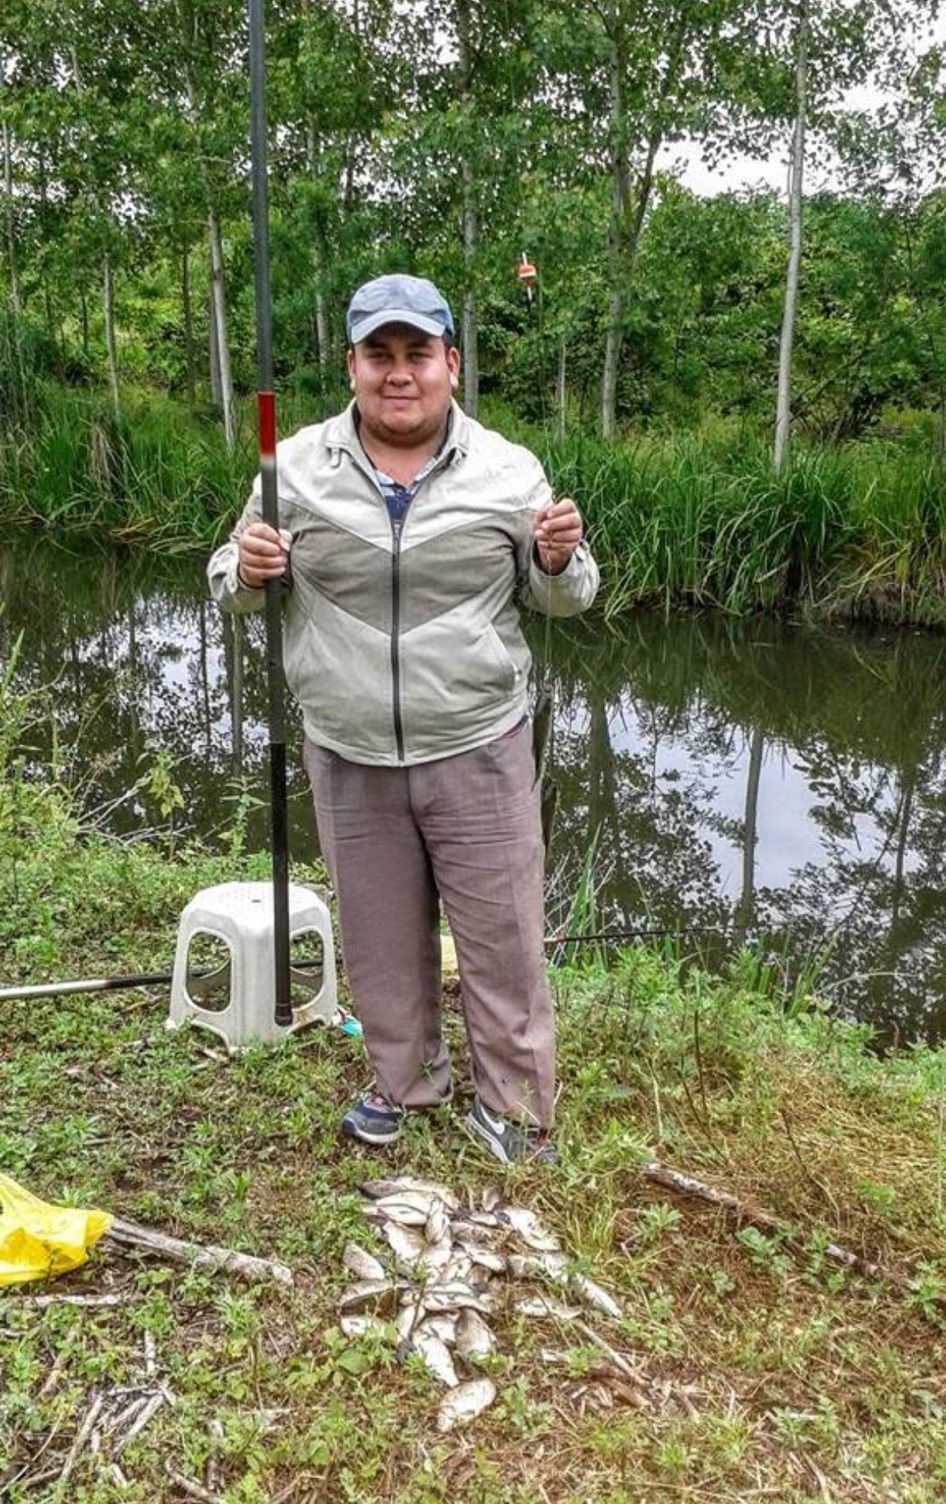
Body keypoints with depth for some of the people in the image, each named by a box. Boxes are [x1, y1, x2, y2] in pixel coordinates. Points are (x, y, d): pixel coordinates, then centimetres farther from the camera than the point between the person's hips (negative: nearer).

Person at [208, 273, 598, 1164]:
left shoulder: (509, 472, -3)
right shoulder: (296, 467, -1)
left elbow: (559, 600, 7)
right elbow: (233, 590, 9)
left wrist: (561, 562, -16)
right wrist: (247, 571, -15)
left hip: (478, 752, -1)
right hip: (348, 760, 2)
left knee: (502, 940, 8)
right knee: (380, 938, 18)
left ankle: (514, 1109, 30)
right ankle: (405, 1079, 42)